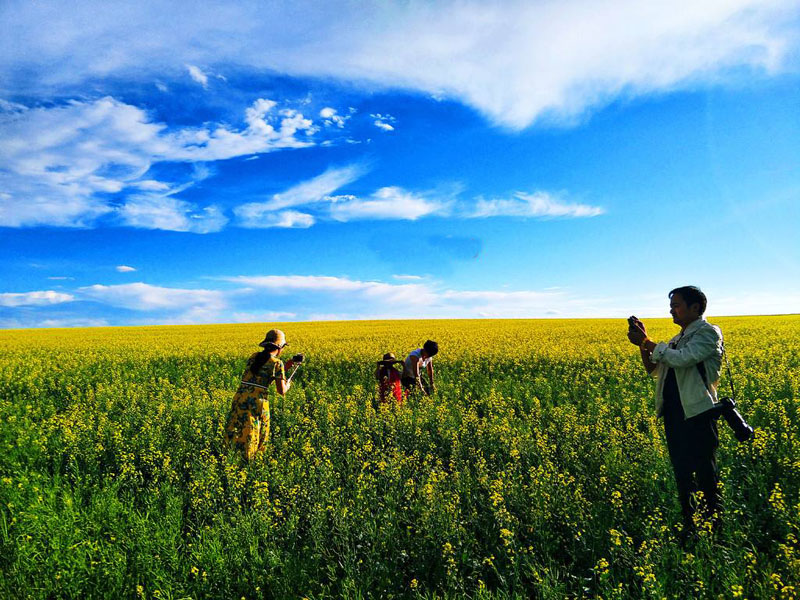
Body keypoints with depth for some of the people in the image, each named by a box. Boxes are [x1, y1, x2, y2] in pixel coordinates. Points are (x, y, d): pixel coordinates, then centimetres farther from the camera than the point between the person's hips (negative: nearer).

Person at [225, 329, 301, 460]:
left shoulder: (254, 357, 16)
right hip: (258, 400, -4)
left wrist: (288, 365, 27)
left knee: (237, 434, 8)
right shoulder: (277, 363, 0)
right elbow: (281, 391, 0)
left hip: (241, 397, 5)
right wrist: (287, 385, 22)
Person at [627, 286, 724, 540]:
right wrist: (643, 344, 1)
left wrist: (646, 342, -16)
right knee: (681, 473, 13)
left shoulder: (709, 333, -7)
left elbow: (681, 359, -21)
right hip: (674, 412, 8)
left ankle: (714, 526, 16)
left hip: (698, 412, -8)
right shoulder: (678, 339, 17)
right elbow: (654, 370, 15)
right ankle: (689, 525, 24)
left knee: (705, 473, 2)